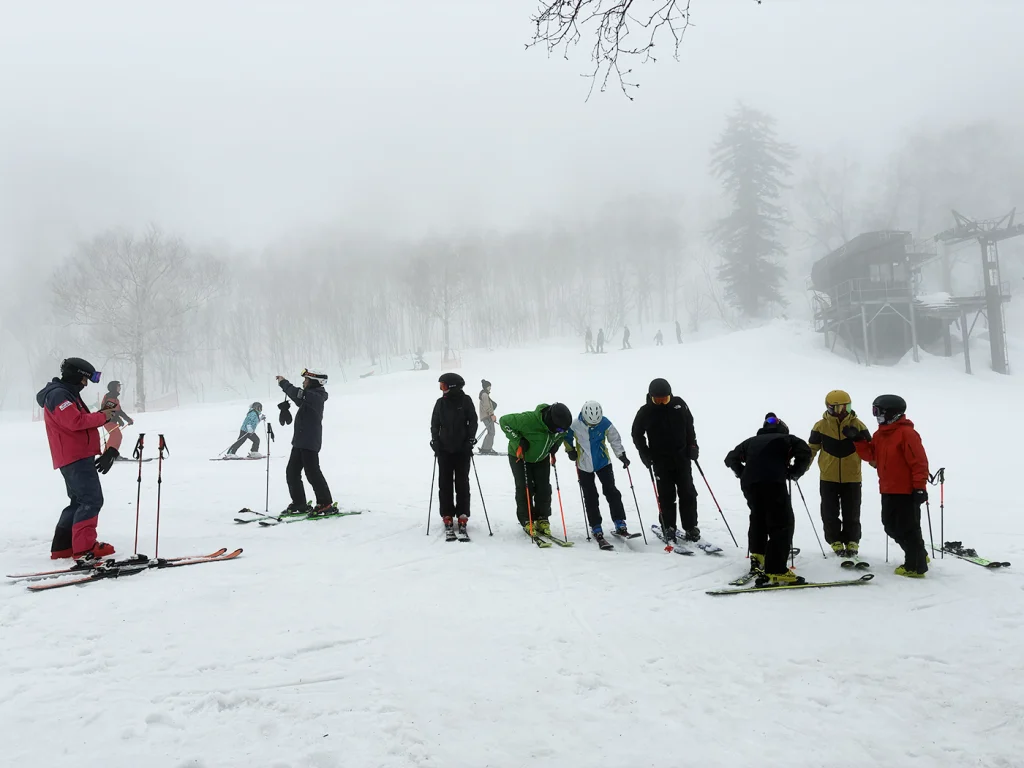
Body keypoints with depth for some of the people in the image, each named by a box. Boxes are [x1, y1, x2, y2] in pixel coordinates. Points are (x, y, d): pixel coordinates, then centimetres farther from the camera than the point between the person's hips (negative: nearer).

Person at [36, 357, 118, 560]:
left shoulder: (68, 394, 23)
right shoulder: (58, 395, -11)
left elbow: (81, 421, 22)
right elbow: (76, 422, -23)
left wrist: (102, 416, 5)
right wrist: (102, 416, -12)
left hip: (77, 456, 11)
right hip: (75, 457, -11)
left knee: (80, 502, 15)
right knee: (92, 500, -14)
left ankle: (62, 546, 20)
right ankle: (84, 548, -15)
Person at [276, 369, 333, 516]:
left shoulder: (315, 396, -14)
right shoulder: (311, 396, 16)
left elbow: (298, 394, -28)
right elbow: (299, 399, 35)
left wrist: (283, 382, -10)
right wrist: (284, 384, 21)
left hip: (310, 442, -10)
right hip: (300, 442, 10)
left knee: (312, 472, -8)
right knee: (292, 472, 11)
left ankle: (325, 504, -1)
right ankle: (299, 504, 17)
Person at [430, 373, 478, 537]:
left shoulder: (466, 400, -2)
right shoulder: (440, 402, 6)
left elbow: (473, 421, 0)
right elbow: (434, 424, 10)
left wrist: (470, 441, -8)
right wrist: (435, 442, -1)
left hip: (462, 450, -2)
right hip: (444, 449, 2)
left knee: (462, 483, 3)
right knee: (445, 483, 2)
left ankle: (462, 517, 8)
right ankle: (447, 517, 8)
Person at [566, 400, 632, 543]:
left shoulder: (605, 423, -15)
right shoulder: (575, 425, -16)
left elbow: (615, 439, -1)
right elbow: (566, 437, 4)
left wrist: (621, 455, -9)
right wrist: (570, 450, -8)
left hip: (603, 462, 0)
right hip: (584, 466, 0)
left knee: (612, 492, -2)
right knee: (590, 498, 3)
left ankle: (620, 524, 7)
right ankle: (596, 528, 12)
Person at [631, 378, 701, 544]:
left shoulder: (679, 404, -2)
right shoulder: (645, 412, -8)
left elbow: (689, 425, 12)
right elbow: (637, 434, 3)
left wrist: (692, 445, 4)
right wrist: (645, 454, -6)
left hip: (682, 456, 2)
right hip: (661, 460, -2)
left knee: (688, 493, 4)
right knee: (666, 495, 1)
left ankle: (691, 527, 15)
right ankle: (668, 529, 13)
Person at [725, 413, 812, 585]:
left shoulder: (752, 441, 32)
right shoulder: (786, 439, 23)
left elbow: (731, 458, 32)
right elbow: (805, 452, 4)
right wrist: (794, 473, 15)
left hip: (749, 483, 5)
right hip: (773, 482, -5)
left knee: (758, 516, 30)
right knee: (782, 524, -3)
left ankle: (757, 555, 32)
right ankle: (775, 572, -13)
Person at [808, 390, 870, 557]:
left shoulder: (857, 425, -5)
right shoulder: (821, 426, -6)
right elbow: (811, 448, 1)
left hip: (852, 477, 0)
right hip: (828, 478, 0)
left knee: (851, 514, 9)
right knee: (830, 513, 6)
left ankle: (852, 542, 25)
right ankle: (835, 541, 21)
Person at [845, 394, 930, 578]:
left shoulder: (906, 433, -17)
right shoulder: (880, 434, 11)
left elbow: (919, 462, -18)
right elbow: (871, 456, 14)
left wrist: (919, 487, -20)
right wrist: (857, 439, 2)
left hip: (906, 491, -10)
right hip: (888, 491, 10)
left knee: (908, 529, -3)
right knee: (891, 527, 18)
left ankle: (916, 566, 7)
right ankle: (918, 555, 33)